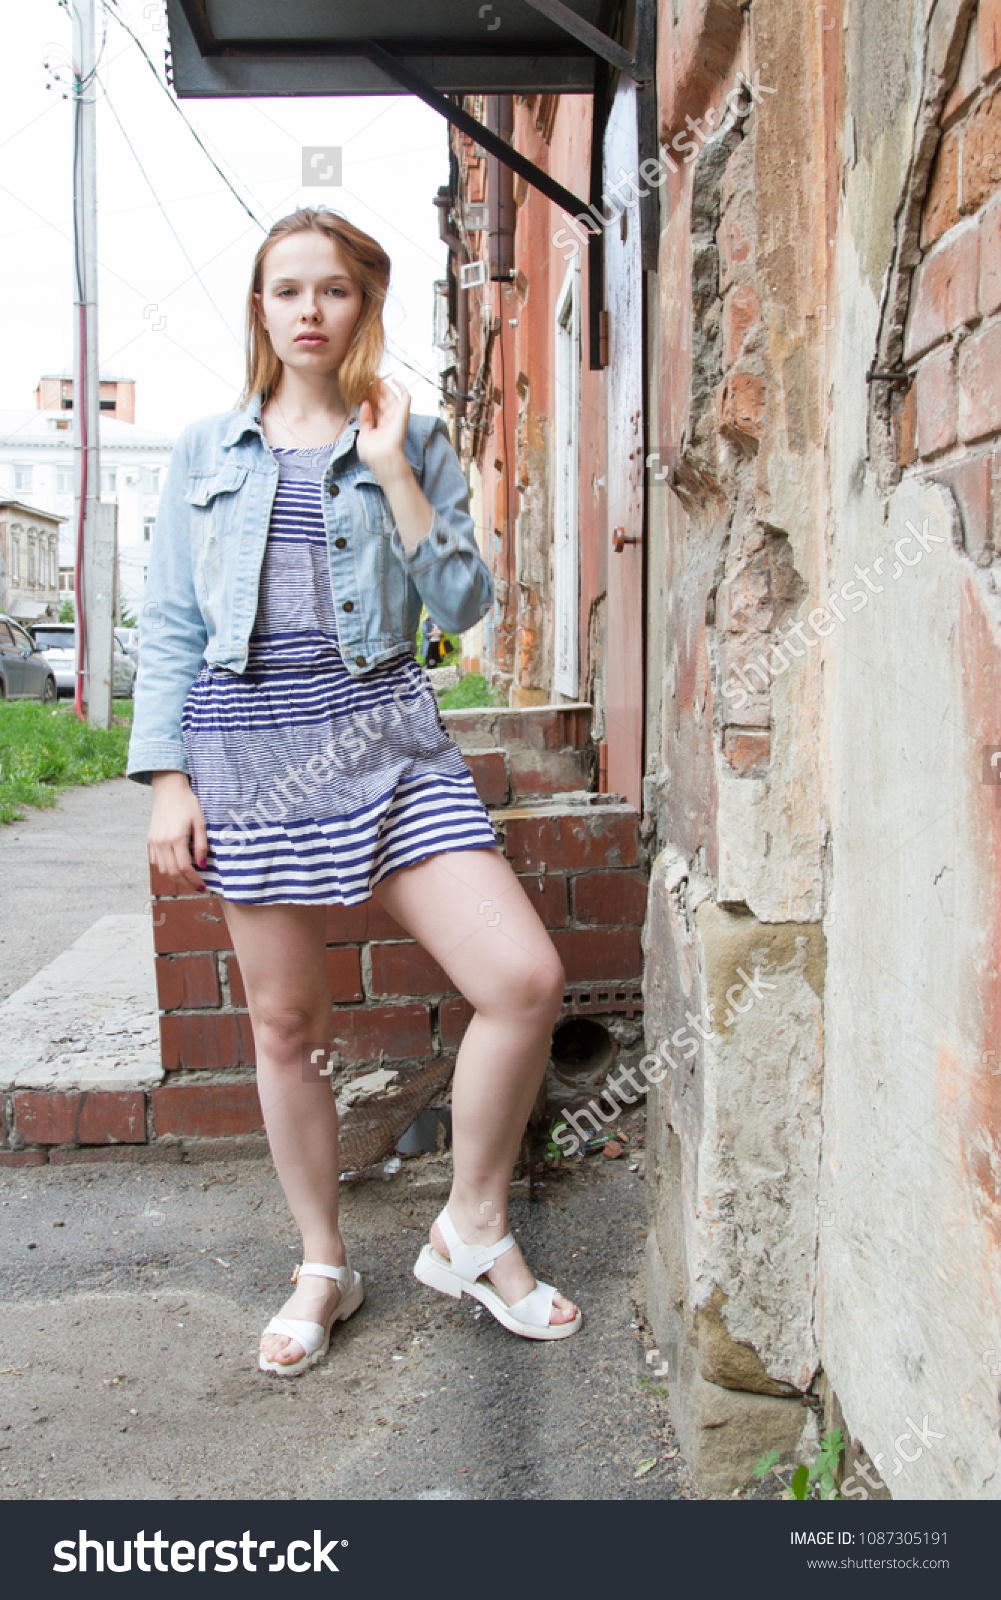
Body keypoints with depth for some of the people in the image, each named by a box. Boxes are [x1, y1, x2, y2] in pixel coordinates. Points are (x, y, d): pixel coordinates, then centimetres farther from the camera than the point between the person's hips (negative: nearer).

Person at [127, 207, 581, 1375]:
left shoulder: (412, 441, 9)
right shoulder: (206, 451, 11)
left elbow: (465, 605, 0)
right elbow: (169, 626, 9)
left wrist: (392, 474, -6)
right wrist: (167, 778, 1)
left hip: (384, 744, 0)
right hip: (249, 755, 1)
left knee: (525, 976, -14)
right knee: (285, 1026, 8)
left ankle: (470, 1233, 9)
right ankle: (323, 1268, 28)